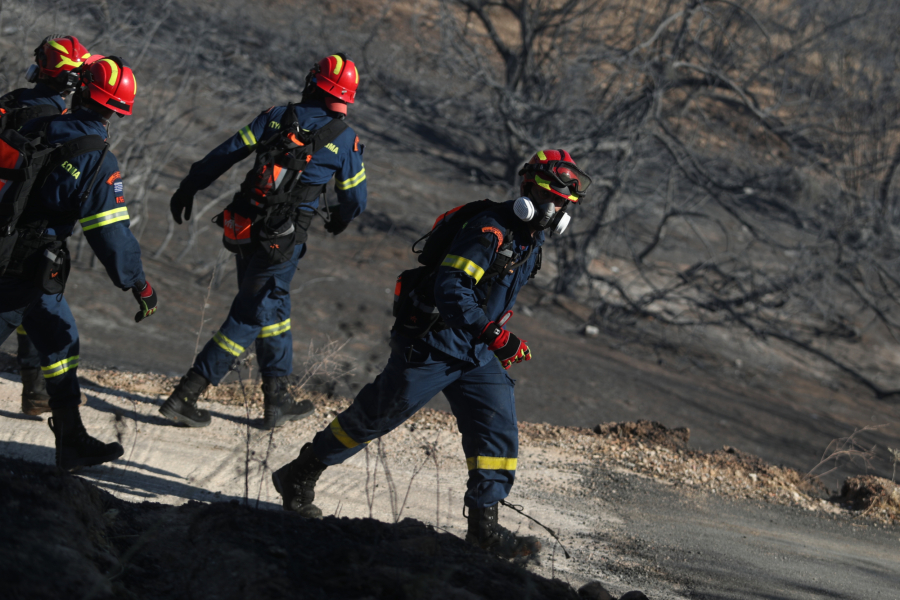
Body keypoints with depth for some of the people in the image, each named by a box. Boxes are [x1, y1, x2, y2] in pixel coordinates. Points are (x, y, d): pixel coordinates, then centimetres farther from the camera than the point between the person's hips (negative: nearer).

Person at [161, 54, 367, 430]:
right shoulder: (346, 141, -3)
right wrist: (339, 221, 29)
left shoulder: (277, 117, 2)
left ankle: (277, 400, 27)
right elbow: (355, 200, 7)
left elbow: (224, 155, 2)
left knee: (273, 306, 20)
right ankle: (185, 396, -1)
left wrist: (189, 187, 12)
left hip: (244, 228, 4)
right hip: (283, 241, -4)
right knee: (249, 318, 4)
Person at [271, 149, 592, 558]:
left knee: (498, 427, -4)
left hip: (477, 355, 8)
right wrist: (495, 335, -33)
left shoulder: (530, 240, 9)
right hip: (433, 346, -8)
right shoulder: (488, 230, -20)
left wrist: (499, 345, 25)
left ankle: (484, 526, -1)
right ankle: (299, 477, 18)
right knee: (377, 415, 2)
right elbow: (451, 288, -29)